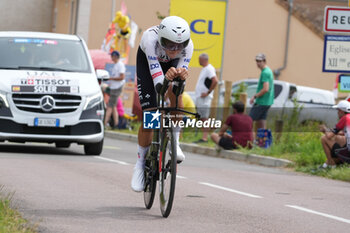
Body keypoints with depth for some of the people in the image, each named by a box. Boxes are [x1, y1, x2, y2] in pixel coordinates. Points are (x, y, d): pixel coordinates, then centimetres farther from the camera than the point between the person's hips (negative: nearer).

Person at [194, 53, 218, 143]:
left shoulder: (209, 69, -13)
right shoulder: (204, 69, 18)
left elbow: (215, 81, -25)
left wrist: (208, 92, -20)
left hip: (204, 98, -10)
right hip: (199, 97, 10)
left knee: (204, 118, -11)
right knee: (201, 118, 10)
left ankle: (204, 138, -13)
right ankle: (203, 137, 12)